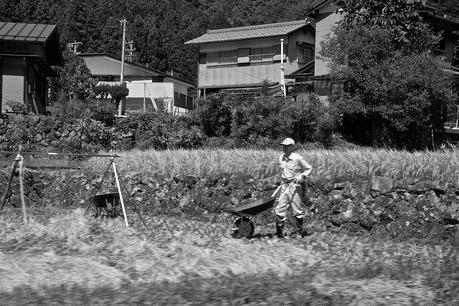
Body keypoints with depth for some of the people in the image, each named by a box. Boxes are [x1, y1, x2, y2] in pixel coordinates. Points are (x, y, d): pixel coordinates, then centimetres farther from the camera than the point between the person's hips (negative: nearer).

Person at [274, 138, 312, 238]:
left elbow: (309, 168, -2)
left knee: (297, 209, 1)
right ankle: (279, 233, 5)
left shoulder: (298, 158, -10)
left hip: (295, 185, -5)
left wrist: (302, 176, -15)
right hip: (284, 185, 5)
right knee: (279, 209, -2)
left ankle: (301, 232, 17)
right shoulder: (281, 158, 7)